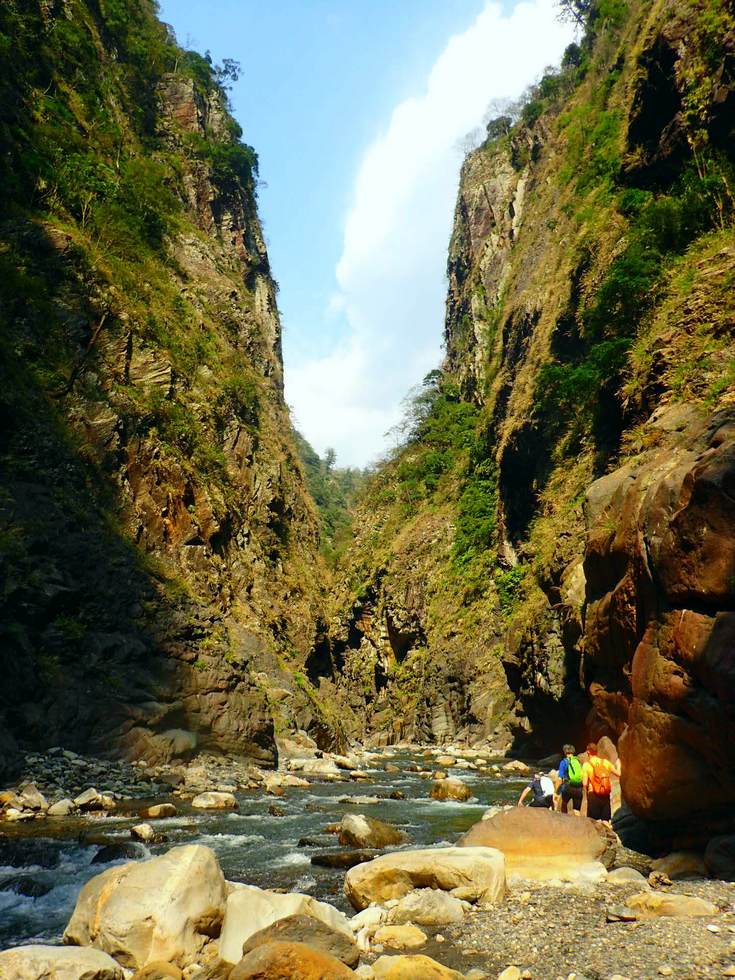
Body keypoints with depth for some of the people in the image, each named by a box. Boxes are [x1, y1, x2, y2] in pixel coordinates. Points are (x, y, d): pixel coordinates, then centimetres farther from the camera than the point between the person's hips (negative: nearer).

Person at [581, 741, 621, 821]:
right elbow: (618, 773, 6)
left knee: (593, 821, 5)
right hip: (606, 795, 3)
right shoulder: (605, 762, 2)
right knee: (605, 820, 12)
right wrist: (618, 765, 27)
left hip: (593, 795, -3)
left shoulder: (586, 765, -7)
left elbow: (585, 783, -11)